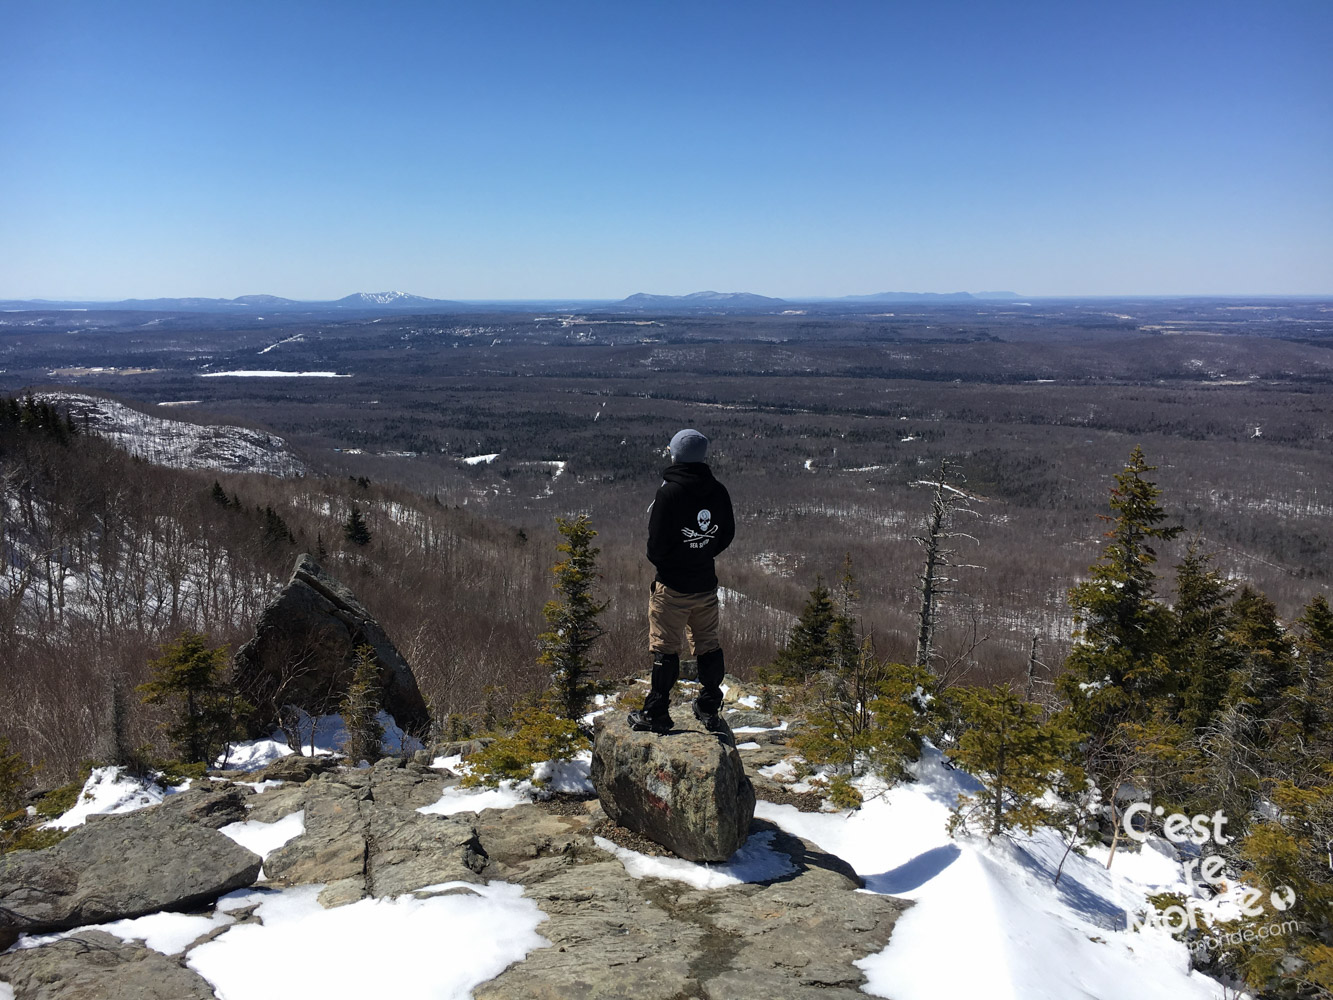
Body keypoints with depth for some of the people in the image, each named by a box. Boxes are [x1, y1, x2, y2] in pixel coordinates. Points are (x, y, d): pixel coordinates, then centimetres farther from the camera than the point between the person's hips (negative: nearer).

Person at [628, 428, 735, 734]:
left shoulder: (669, 491, -18)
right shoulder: (719, 492, -1)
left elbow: (657, 541, -17)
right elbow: (727, 534, 8)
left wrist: (658, 559, 4)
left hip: (672, 585, -5)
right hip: (706, 583, 5)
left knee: (665, 647, 3)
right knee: (708, 644, 16)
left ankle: (656, 714, 10)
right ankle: (710, 709, 25)